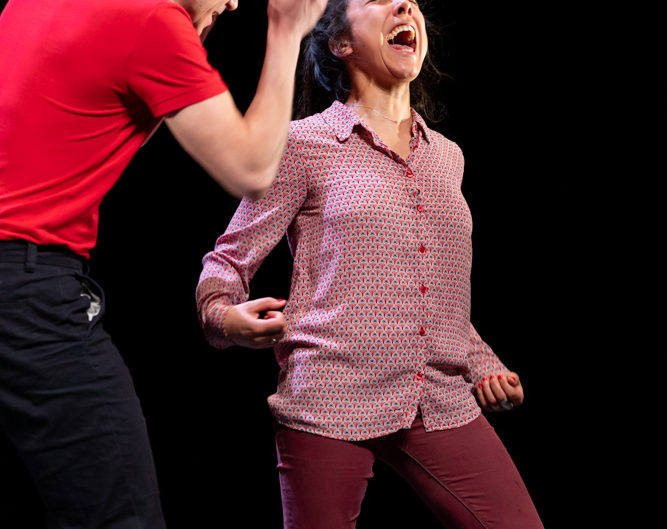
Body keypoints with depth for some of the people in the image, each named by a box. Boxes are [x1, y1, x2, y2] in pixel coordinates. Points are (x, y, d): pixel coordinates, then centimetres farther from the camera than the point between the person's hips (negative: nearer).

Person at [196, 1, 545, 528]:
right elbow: (229, 259, 3)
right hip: (330, 403, -4)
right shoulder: (304, 144, 1)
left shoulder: (447, 156, 17)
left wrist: (482, 364, 14)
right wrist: (224, 315, -17)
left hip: (444, 405, 4)